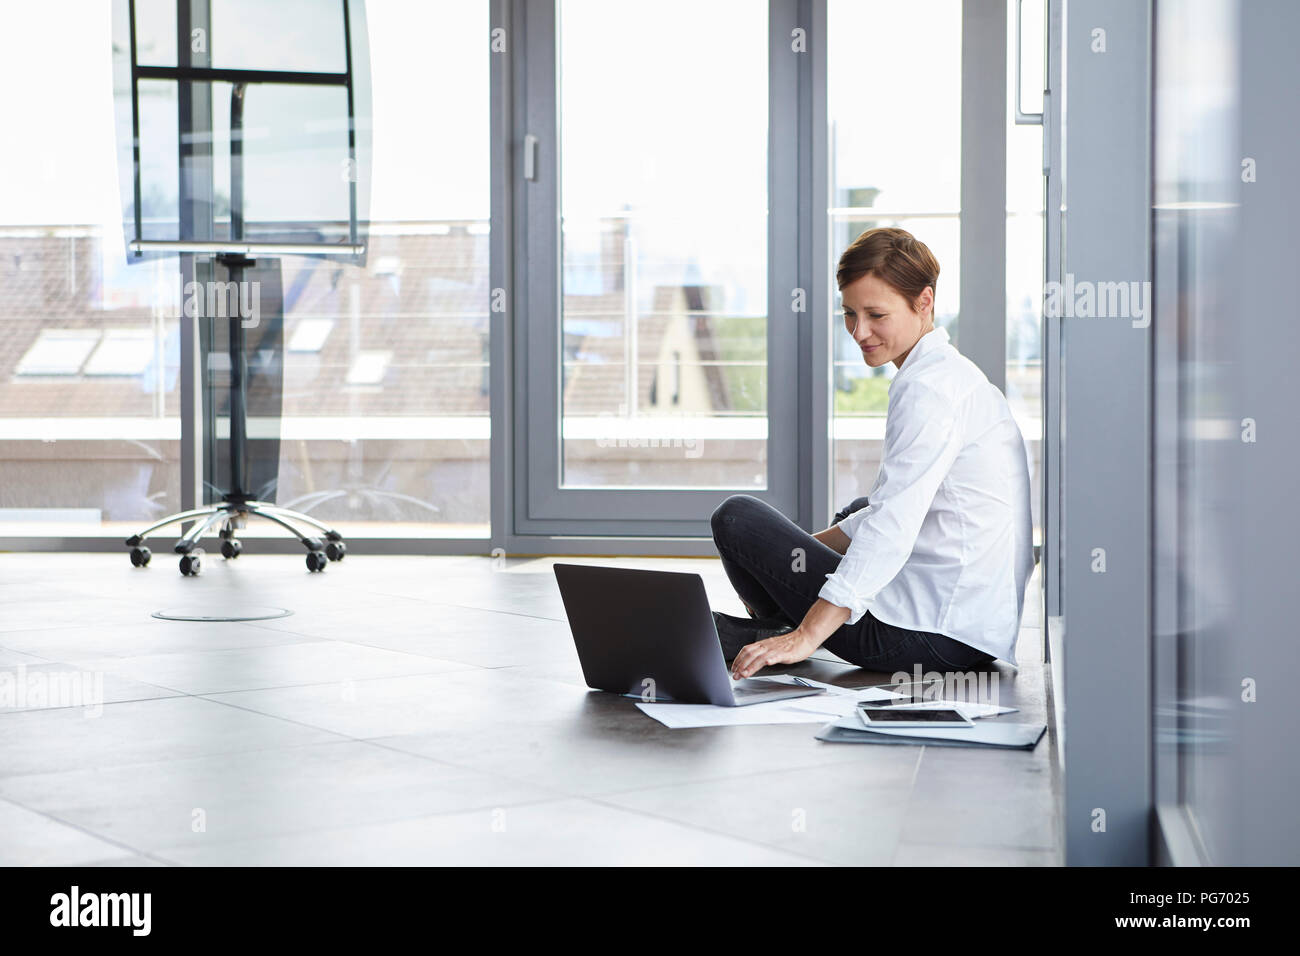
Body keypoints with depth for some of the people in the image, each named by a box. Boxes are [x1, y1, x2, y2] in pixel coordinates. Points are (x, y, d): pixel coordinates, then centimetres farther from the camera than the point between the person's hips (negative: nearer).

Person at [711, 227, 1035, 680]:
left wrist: (806, 637, -30)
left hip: (934, 634, -11)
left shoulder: (928, 389, -17)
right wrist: (803, 549, 18)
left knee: (736, 516, -4)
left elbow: (891, 527, -26)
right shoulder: (954, 375, 16)